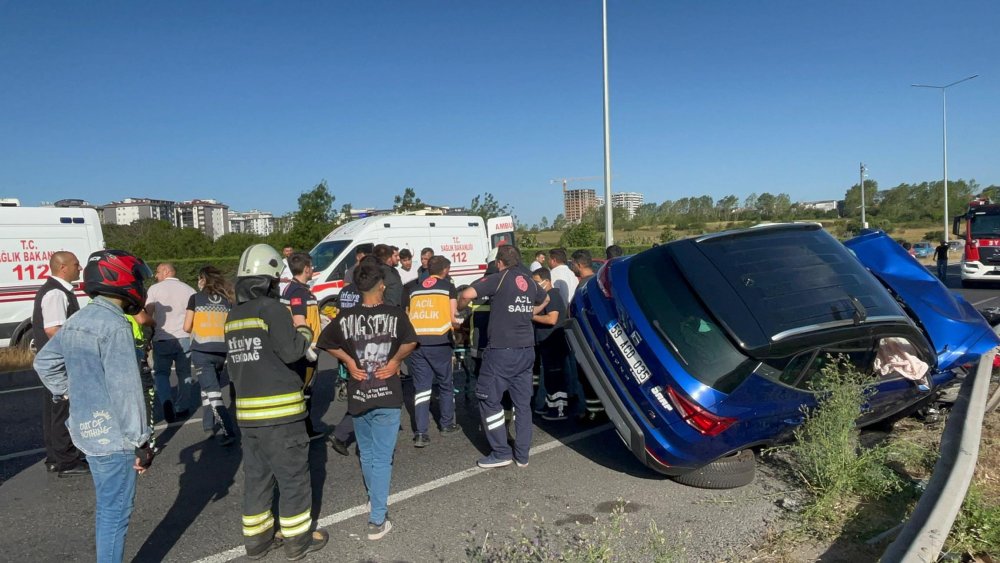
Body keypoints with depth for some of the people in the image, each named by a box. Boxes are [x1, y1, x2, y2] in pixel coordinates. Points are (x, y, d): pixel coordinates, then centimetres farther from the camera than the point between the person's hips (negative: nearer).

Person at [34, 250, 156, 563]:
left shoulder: (76, 321, 9)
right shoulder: (114, 325, -20)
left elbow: (44, 362, 23)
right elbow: (124, 390, -22)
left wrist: (67, 393, 24)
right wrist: (140, 441, -18)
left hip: (87, 428, 9)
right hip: (112, 433, -9)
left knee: (106, 506, 21)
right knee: (116, 510, 2)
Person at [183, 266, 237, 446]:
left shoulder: (195, 298, 1)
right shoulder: (227, 299, 7)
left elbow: (187, 327, 2)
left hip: (202, 352, -3)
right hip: (223, 352, 3)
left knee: (212, 392, -4)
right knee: (210, 387, 23)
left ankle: (228, 431, -13)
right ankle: (208, 424, 31)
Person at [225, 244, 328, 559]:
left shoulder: (233, 316, 11)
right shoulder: (271, 308, -13)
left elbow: (232, 363, 15)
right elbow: (291, 351, -18)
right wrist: (304, 334, 0)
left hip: (246, 411, 8)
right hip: (279, 410, -7)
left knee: (256, 477, 16)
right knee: (293, 476, 5)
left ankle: (256, 539, 26)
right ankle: (297, 540, 15)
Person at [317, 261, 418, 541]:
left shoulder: (345, 317, -1)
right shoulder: (395, 314, -9)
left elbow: (326, 343, 2)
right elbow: (410, 342, -19)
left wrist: (348, 361, 4)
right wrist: (395, 361, -7)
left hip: (358, 396, 3)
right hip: (387, 395, -3)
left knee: (367, 454, 22)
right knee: (382, 458, 3)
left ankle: (375, 500, 41)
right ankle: (377, 520, 3)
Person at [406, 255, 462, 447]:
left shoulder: (415, 289, 15)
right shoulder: (448, 287, 4)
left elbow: (407, 316, 15)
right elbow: (453, 317, -3)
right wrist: (457, 325, 18)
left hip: (416, 342, 3)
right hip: (440, 342, -3)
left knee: (421, 387, 7)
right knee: (445, 385, 16)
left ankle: (420, 433, -1)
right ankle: (447, 424, 29)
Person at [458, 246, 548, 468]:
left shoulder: (499, 278, -8)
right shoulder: (530, 282, 12)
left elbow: (467, 295, -20)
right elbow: (545, 300, 33)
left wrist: (459, 309, -1)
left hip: (502, 350, -7)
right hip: (526, 350, 7)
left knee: (488, 399, 5)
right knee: (523, 402, 12)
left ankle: (501, 453, 6)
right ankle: (522, 455, 17)